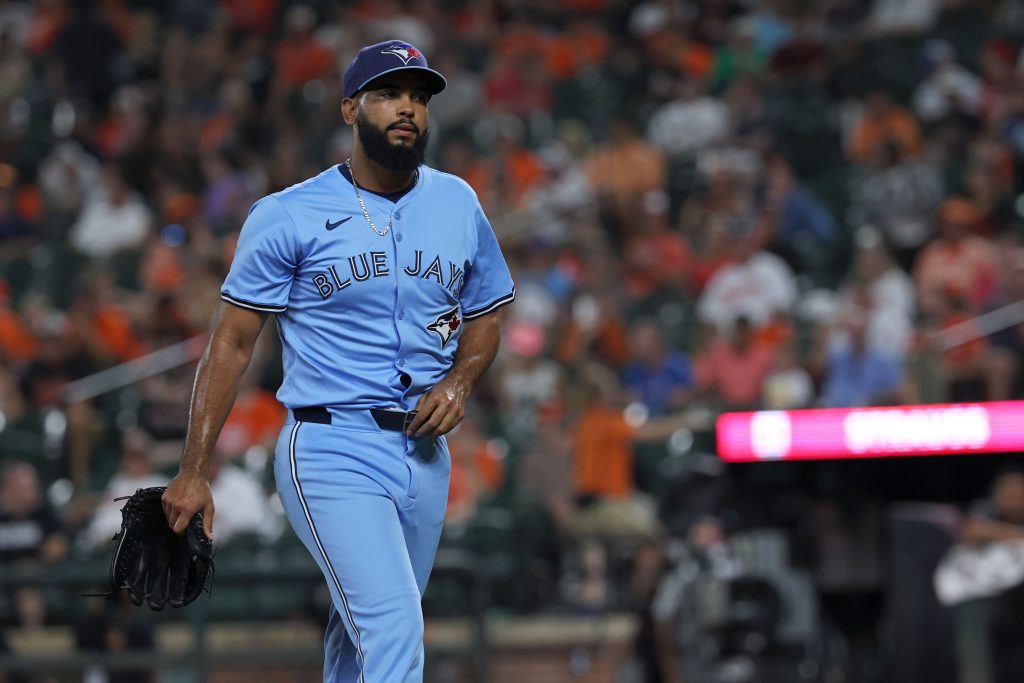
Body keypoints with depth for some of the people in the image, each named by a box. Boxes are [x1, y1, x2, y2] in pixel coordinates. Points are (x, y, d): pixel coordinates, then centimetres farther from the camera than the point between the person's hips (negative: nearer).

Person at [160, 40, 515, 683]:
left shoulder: (457, 203, 8)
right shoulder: (289, 216, -5)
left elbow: (485, 317, 20)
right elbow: (233, 342, -3)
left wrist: (461, 380, -3)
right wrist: (195, 471, -9)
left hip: (425, 455, 6)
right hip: (331, 454, -5)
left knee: (365, 630, 14)